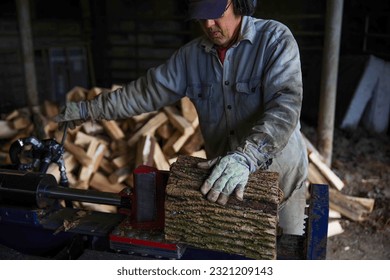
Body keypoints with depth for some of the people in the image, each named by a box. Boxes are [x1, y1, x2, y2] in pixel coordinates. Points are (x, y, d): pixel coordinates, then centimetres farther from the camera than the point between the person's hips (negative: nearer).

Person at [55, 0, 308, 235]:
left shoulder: (275, 39, -16)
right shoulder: (192, 55, -2)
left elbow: (285, 104, -29)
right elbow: (146, 91, 3)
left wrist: (247, 156, -43)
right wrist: (88, 110, 4)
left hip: (279, 177, -3)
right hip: (222, 180, 3)